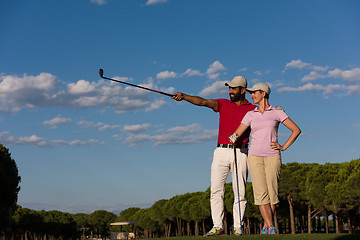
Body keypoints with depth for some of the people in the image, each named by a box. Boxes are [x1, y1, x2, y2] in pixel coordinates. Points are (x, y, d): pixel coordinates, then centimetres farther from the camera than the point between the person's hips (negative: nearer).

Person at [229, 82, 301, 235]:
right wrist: (233, 137, -14)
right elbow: (236, 134, 7)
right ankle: (271, 228, -11)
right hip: (255, 157, 1)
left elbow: (296, 130, 4)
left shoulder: (277, 113, 3)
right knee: (261, 193, -10)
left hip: (272, 156, -1)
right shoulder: (250, 115, 9)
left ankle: (266, 227, 10)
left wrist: (283, 147, -2)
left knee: (272, 193, -3)